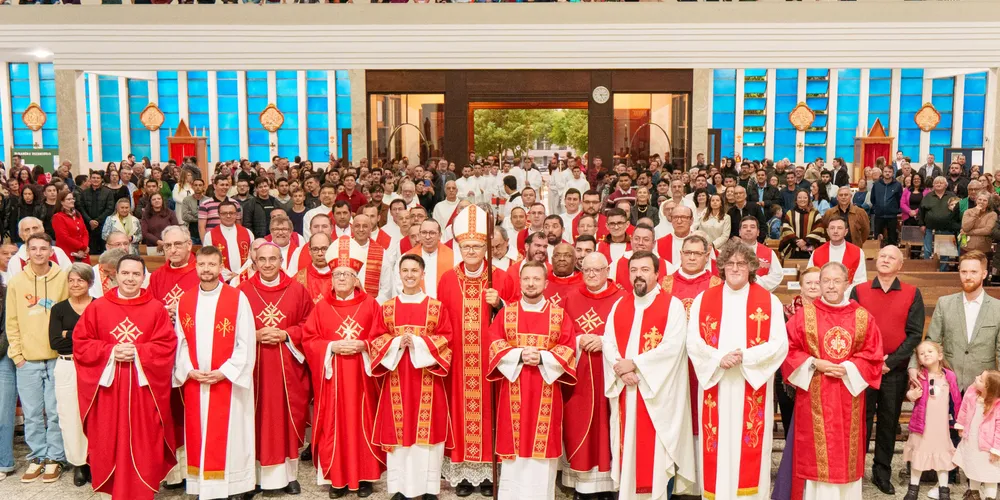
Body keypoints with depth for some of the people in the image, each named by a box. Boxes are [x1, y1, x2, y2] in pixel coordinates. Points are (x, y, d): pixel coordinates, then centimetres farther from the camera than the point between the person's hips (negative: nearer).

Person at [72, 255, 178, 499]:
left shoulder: (156, 308, 0)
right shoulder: (97, 307, 4)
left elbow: (167, 346, -4)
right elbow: (80, 343, 2)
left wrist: (138, 352, -17)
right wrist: (111, 351, -13)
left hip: (143, 388, -1)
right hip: (108, 387, 1)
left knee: (143, 444, 3)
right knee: (110, 442, 6)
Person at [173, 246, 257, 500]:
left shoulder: (237, 298, -6)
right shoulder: (185, 300, 7)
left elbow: (246, 343, -8)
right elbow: (180, 341, 8)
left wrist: (224, 372, -14)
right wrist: (189, 370, -6)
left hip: (228, 381, -3)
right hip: (194, 382, 4)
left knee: (229, 435, 1)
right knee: (197, 435, 9)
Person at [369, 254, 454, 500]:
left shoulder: (437, 307, 3)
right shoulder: (387, 307, 7)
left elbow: (445, 339, -2)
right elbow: (376, 339, 4)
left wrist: (419, 343, -15)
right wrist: (397, 343, -14)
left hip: (426, 376, -1)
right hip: (396, 376, 1)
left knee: (428, 428, 0)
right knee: (398, 428, 2)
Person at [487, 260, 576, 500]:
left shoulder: (559, 315, 4)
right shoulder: (506, 313, 6)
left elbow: (567, 351, -2)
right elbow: (495, 346, -1)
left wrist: (542, 358, -16)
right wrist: (519, 355, -16)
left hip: (546, 392, 0)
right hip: (514, 391, 0)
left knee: (544, 442, 1)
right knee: (515, 440, 3)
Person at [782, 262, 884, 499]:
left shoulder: (863, 317, 3)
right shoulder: (804, 315, -1)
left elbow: (873, 355, 2)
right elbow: (789, 351, -1)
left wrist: (847, 368, -12)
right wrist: (814, 364, -14)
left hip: (848, 399, 2)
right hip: (814, 398, -2)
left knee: (847, 452, 8)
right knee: (815, 452, 1)